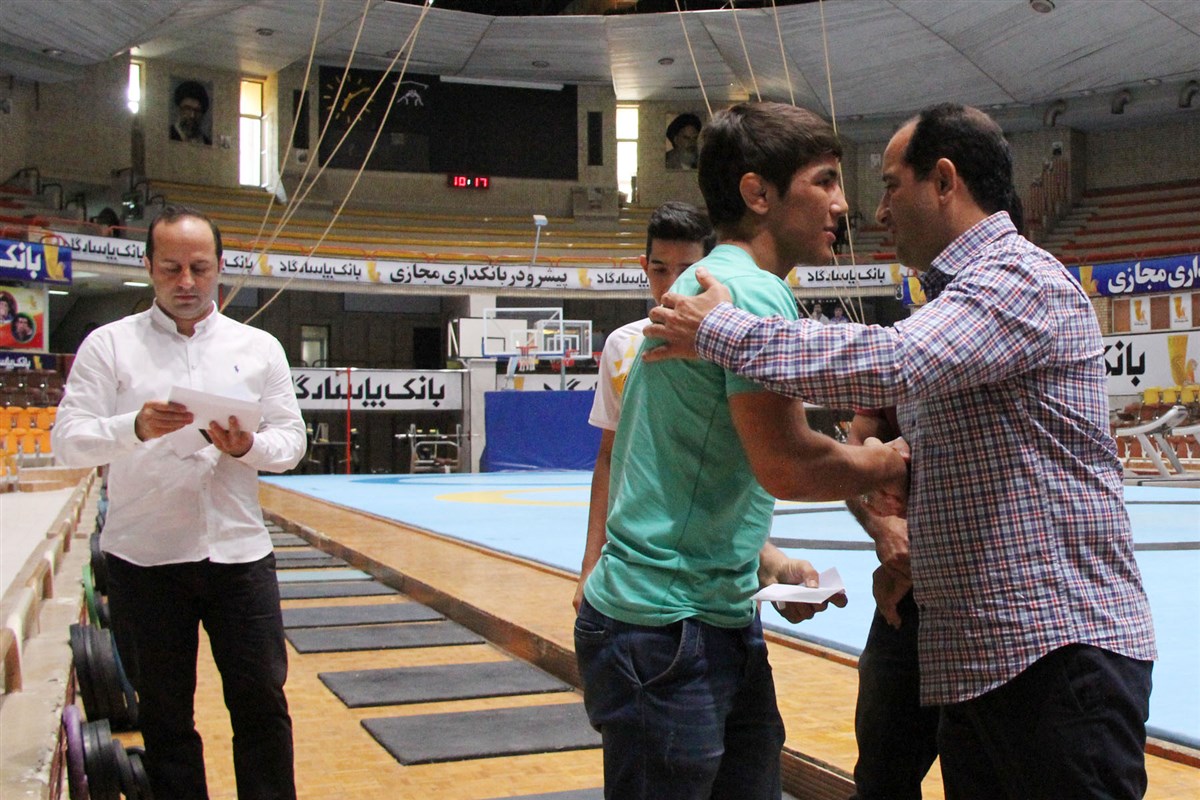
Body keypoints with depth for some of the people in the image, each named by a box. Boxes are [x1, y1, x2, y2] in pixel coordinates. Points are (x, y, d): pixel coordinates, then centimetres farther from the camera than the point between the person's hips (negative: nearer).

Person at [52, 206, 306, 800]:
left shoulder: (259, 347, 8)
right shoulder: (110, 344, 3)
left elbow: (291, 442, 6)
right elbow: (66, 441, -4)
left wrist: (248, 446, -16)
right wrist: (135, 427, -23)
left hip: (240, 553, 1)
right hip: (143, 559, -1)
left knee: (262, 705, 4)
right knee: (164, 715, 10)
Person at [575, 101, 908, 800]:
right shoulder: (752, 294, -17)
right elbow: (786, 465, -21)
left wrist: (768, 563, 10)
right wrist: (895, 463, -5)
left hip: (724, 621, 10)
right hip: (667, 631, -10)